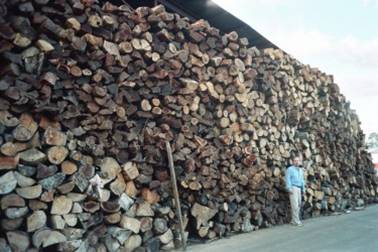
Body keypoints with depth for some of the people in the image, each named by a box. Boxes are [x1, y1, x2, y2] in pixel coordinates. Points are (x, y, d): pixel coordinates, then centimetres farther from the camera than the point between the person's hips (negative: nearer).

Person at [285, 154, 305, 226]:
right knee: (295, 205, -10)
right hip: (293, 188, -7)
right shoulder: (290, 169, -4)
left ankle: (294, 220, 14)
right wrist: (289, 189, -17)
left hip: (299, 188, 7)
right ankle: (296, 221, -7)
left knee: (299, 204, 6)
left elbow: (302, 180, 23)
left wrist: (303, 188, 16)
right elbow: (287, 179, -10)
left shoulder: (300, 170, 19)